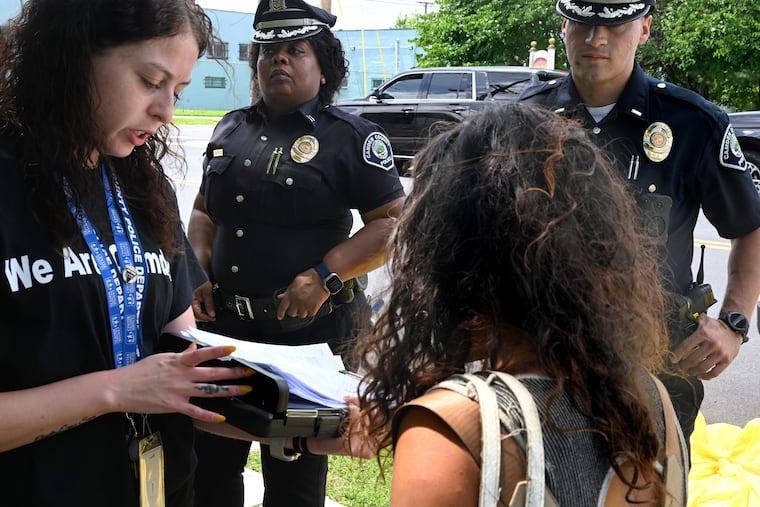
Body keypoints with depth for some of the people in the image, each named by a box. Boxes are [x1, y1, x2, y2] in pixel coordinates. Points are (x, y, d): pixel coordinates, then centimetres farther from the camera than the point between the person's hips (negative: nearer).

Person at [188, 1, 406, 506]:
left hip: (307, 331, -5)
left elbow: (394, 222, -9)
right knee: (209, 463, 15)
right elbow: (204, 212, 19)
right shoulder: (232, 129, 12)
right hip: (223, 326, 5)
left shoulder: (351, 137, -5)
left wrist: (326, 275, -20)